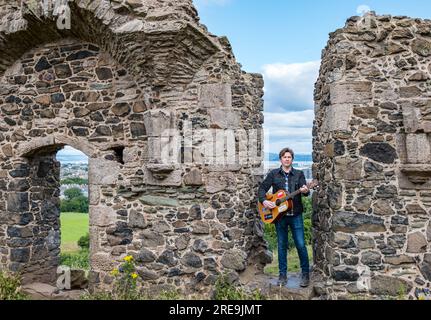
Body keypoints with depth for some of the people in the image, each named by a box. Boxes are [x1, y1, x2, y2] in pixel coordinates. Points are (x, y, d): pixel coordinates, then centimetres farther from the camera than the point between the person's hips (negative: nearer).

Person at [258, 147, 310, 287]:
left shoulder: (299, 174, 5)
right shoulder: (273, 174, 5)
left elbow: (305, 191, -5)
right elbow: (262, 188, 5)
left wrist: (305, 191, -29)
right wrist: (264, 201, -13)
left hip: (295, 215, -1)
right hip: (279, 214, 1)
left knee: (301, 245, -1)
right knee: (282, 245, 9)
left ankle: (305, 274, 15)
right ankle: (283, 275, 19)